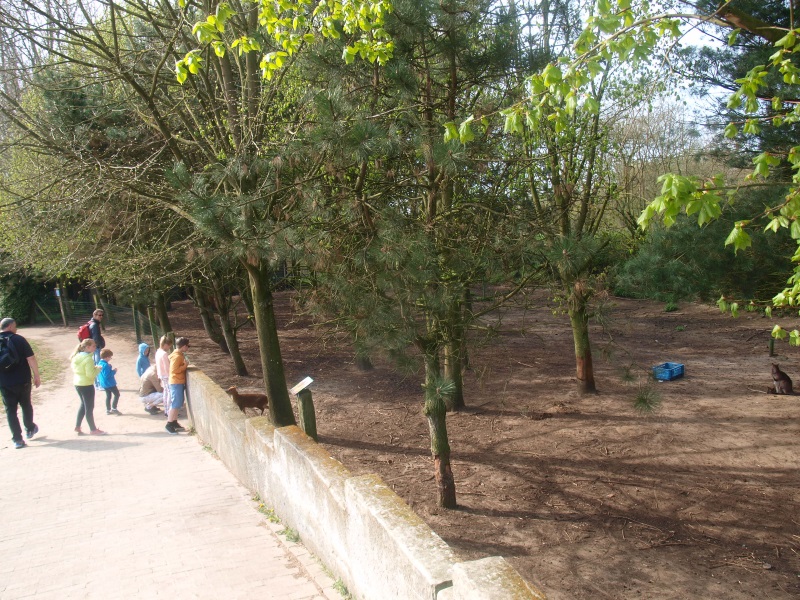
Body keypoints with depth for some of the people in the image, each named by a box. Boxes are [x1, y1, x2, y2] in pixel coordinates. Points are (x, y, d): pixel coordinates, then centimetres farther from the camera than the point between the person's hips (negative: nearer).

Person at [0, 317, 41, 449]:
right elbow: (31, 359, -14)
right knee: (26, 405, 19)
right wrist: (36, 376, -6)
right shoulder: (19, 339, -10)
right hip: (22, 381, -2)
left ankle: (17, 439, 5)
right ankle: (30, 429, 35)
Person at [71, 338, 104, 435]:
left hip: (77, 383, 9)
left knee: (83, 404, 23)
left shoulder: (77, 356, 6)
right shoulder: (88, 359, -22)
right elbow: (90, 374, -25)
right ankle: (93, 429, 13)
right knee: (89, 407, 3)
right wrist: (98, 369, -8)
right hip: (86, 385, -9)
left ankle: (77, 427, 25)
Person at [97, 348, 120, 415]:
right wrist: (114, 371, -17)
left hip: (104, 384, 9)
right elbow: (106, 375, -27)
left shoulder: (100, 363, 6)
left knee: (108, 395, 17)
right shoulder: (105, 365, -24)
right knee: (117, 394, 1)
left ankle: (108, 410, 21)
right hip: (109, 383, -9)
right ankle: (114, 408, -1)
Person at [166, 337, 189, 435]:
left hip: (179, 382, 10)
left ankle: (174, 423, 22)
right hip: (176, 383, -10)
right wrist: (185, 365, -18)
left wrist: (184, 364, 9)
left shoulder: (179, 355, 12)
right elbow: (174, 370, -25)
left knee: (177, 404, 15)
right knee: (175, 404, -6)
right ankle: (169, 425, -1)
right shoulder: (177, 356, -19)